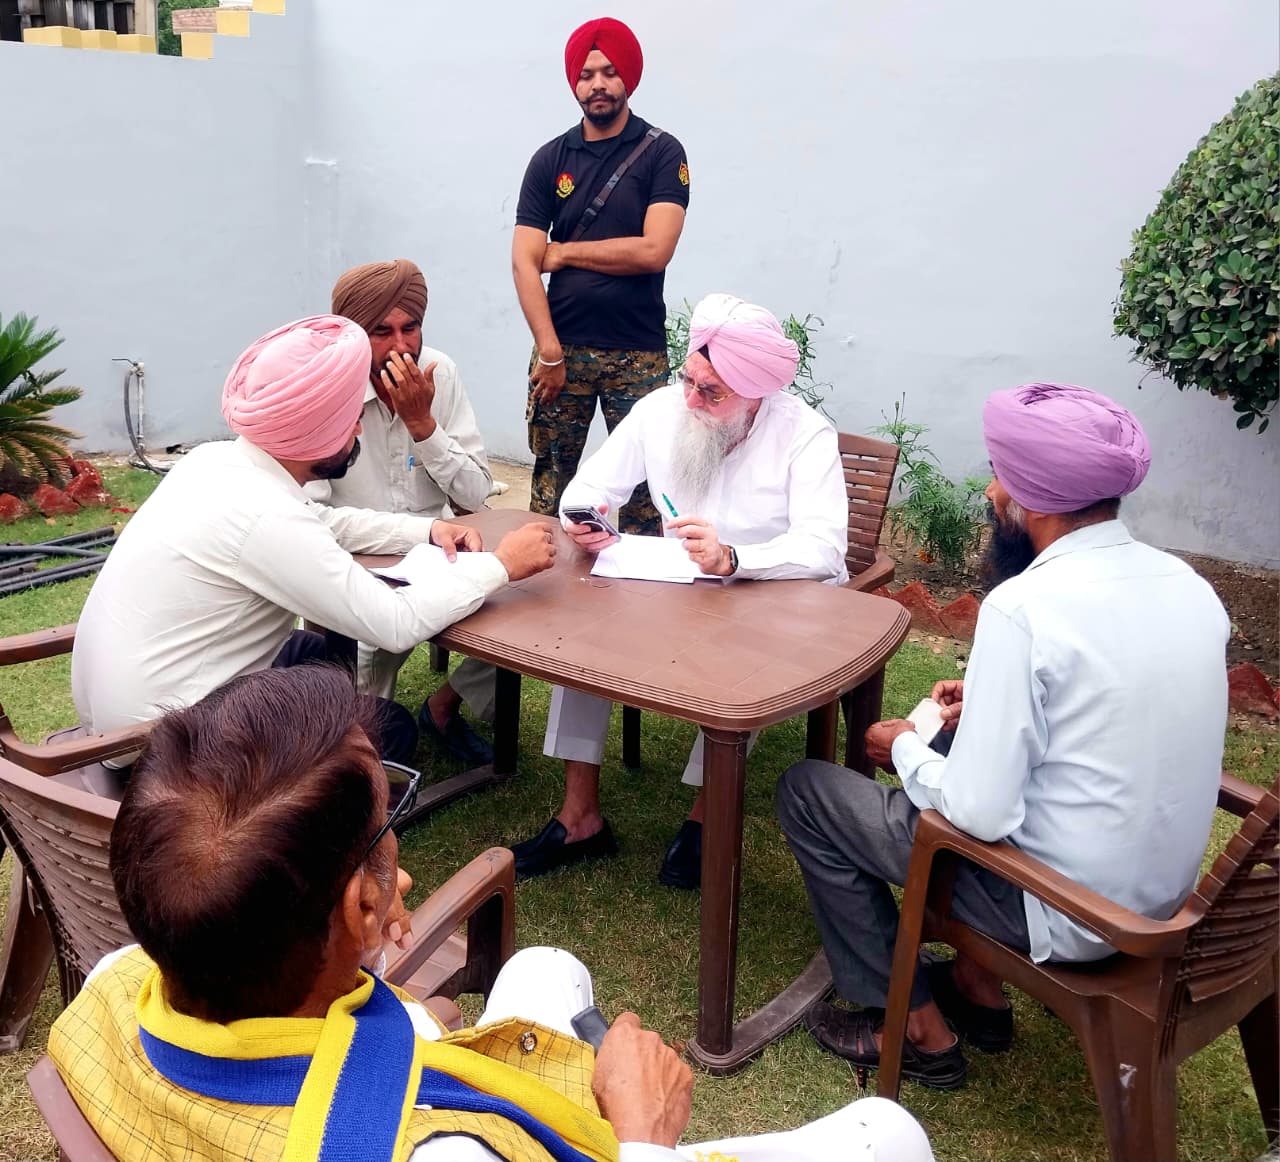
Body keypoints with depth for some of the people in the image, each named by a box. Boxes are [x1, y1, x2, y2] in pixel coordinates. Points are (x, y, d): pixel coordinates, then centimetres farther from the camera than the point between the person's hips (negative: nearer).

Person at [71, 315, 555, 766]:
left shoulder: (219, 459, -1)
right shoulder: (264, 517, -28)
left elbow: (324, 522, 15)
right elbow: (395, 625, -25)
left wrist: (427, 530, 3)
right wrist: (500, 564, -14)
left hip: (125, 698, 9)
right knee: (390, 727, 3)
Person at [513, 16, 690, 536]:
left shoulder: (662, 153, 0)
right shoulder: (550, 159, 6)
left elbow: (654, 251, -13)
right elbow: (524, 262, 0)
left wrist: (564, 252, -4)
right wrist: (549, 351, -9)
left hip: (639, 353, -2)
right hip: (563, 347, 2)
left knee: (643, 482, 2)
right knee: (551, 477, 7)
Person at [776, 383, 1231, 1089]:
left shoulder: (1024, 608, -27)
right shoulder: (1185, 583, -3)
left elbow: (981, 813, -25)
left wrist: (904, 750, -6)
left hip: (1065, 912, -8)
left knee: (807, 793, 4)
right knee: (941, 758, 27)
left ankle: (919, 1029, 15)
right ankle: (975, 985, 31)